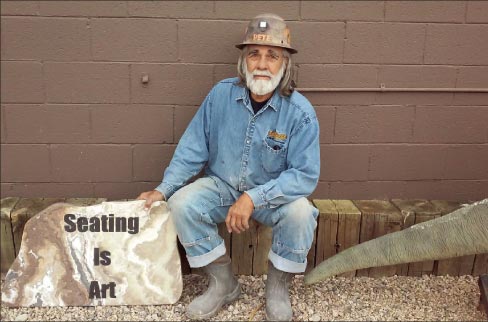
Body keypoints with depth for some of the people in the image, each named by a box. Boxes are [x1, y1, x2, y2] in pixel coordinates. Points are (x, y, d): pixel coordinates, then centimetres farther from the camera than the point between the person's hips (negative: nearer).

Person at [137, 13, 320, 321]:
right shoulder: (221, 94, -11)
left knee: (300, 212, -31)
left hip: (274, 193, -2)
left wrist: (253, 198, -33)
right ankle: (224, 283, -2)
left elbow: (306, 175, -22)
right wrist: (163, 189, -9)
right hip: (222, 185, 3)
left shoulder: (300, 111, -19)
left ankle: (278, 286, -1)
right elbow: (193, 148, -4)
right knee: (182, 205, -22)